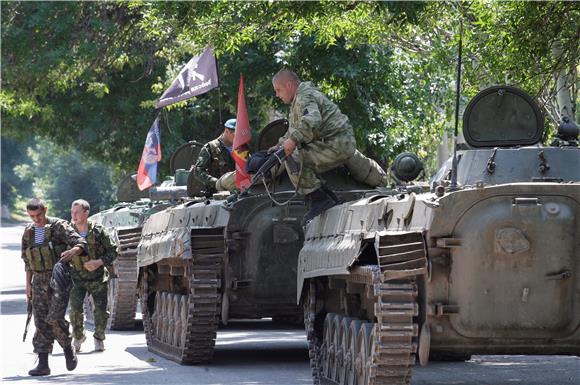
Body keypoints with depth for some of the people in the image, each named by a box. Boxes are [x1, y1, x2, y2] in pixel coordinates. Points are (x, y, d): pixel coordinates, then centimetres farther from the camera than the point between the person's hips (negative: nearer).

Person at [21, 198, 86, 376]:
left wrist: (73, 251, -36)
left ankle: (68, 350, 7)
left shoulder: (59, 226, -7)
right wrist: (28, 284, 14)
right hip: (39, 281, 5)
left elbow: (81, 243, -14)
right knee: (41, 322, 1)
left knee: (55, 318, -17)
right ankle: (43, 363, 1)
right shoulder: (29, 232, 10)